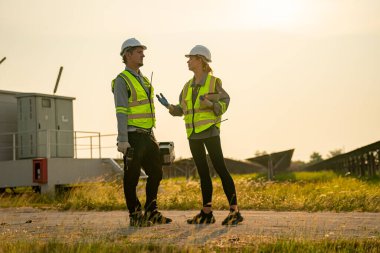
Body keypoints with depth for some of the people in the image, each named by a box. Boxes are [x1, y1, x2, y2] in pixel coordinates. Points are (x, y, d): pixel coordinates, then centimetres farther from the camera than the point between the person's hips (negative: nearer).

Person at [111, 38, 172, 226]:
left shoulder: (144, 80, 18)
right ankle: (135, 216, 8)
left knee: (156, 172, 11)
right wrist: (122, 140, -21)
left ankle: (151, 212, 22)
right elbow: (121, 112, -16)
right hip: (132, 136, -9)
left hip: (147, 135, 9)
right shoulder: (122, 81, -8)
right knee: (132, 177, -1)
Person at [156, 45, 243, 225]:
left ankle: (235, 211, -9)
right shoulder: (188, 86, 13)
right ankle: (207, 213, 13)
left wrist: (210, 103, -23)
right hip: (193, 134, 6)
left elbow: (224, 104, -5)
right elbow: (182, 109, 16)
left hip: (210, 131, -6)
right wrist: (168, 106, -1)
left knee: (220, 169, -10)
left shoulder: (213, 82, -5)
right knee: (203, 172, 9)